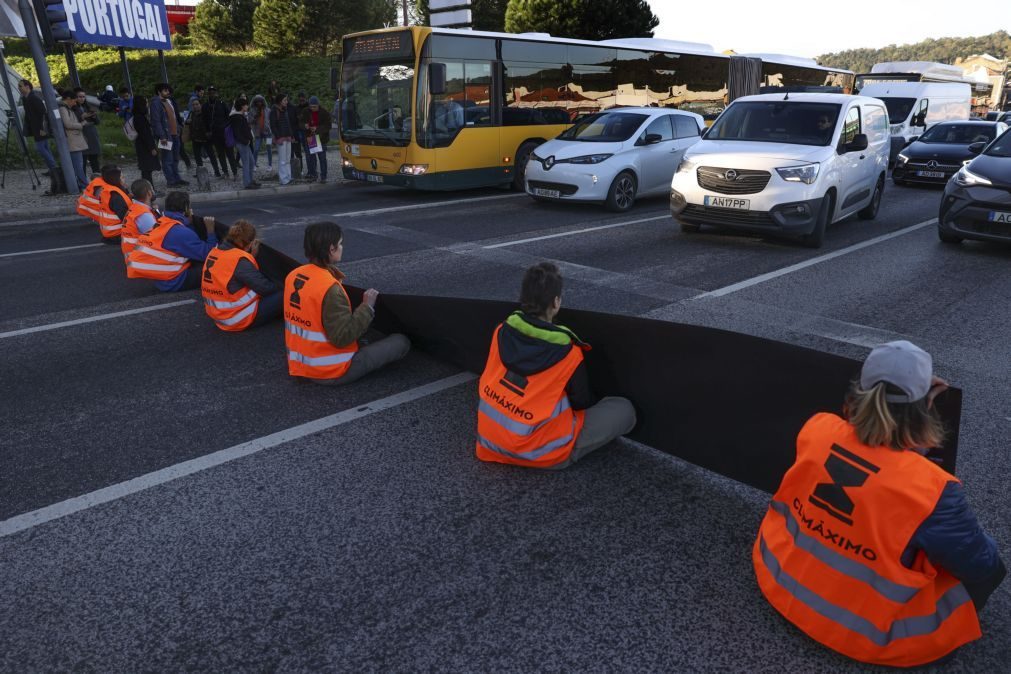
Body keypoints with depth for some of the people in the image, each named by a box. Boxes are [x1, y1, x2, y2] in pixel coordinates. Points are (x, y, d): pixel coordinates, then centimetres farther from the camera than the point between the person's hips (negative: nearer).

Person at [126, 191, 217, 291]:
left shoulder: (160, 223, 5)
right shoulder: (181, 232, -21)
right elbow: (208, 255, -15)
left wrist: (190, 223, 10)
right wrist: (210, 231, -7)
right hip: (173, 282, -9)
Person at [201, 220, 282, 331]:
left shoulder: (214, 252, 4)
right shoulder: (240, 260, -22)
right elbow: (264, 288, -18)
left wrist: (251, 256, 6)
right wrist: (279, 285, 2)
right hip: (239, 319, -9)